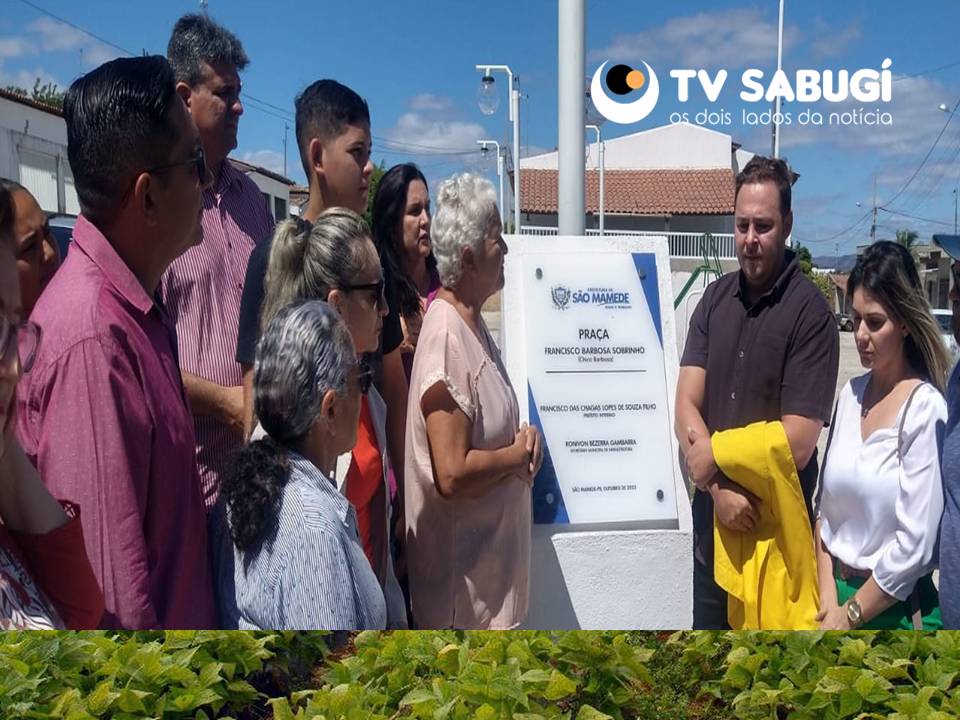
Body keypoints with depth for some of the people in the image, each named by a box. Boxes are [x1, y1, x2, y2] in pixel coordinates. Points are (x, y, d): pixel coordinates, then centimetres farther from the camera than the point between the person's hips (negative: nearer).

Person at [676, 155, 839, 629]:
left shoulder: (810, 312, -14)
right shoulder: (714, 298, 1)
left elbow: (796, 444, -18)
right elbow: (686, 409, -4)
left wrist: (715, 458, -10)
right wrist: (719, 489, -16)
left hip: (776, 524, -5)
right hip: (711, 516, 5)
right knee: (708, 623, 20)